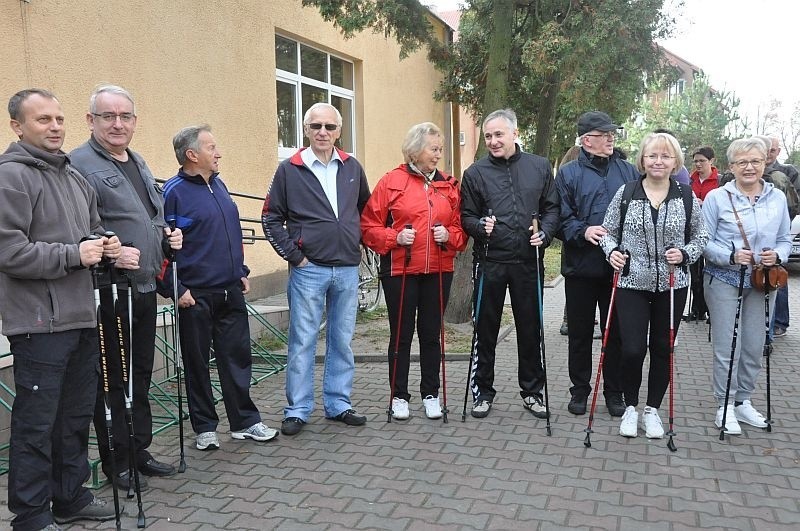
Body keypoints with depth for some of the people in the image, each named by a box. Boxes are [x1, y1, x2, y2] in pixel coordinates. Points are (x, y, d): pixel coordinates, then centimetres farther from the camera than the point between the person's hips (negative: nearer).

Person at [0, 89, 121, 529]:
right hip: (39, 323, -8)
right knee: (37, 422, 1)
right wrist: (73, 254, -15)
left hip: (81, 318, 8)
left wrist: (104, 247, 6)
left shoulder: (74, 176, 17)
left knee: (77, 414, 16)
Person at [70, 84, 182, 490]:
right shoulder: (78, 164, -11)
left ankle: (139, 450, 30)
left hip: (144, 287, 8)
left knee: (141, 375, 16)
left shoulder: (139, 164, 17)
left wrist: (169, 235, 9)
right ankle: (116, 462, 18)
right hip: (109, 291, -8)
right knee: (112, 380, 4)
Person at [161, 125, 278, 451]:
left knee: (238, 357, 10)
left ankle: (245, 421, 21)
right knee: (197, 363, 8)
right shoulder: (174, 192, -10)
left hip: (231, 292, 6)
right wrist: (175, 290, -14)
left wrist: (242, 272, 16)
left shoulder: (218, 185, 12)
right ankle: (205, 428, 21)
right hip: (195, 297, -6)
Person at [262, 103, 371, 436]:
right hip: (308, 271, -3)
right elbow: (271, 219, 0)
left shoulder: (352, 168, 8)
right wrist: (293, 255, -6)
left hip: (347, 270, 4)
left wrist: (356, 242, 11)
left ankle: (338, 404, 23)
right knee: (302, 343, 2)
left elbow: (366, 208, 21)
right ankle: (297, 410, 13)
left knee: (342, 342, 11)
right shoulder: (289, 170, -2)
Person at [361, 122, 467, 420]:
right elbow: (369, 226, -3)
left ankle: (430, 394, 25)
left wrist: (449, 235, -8)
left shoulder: (449, 186, 9)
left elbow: (461, 228, 12)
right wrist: (395, 237, -17)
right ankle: (399, 396, 21)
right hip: (400, 270, -3)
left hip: (438, 272, 3)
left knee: (431, 334, 11)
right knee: (401, 335, 7)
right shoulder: (391, 182, -3)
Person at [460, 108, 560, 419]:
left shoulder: (540, 167, 6)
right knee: (486, 329, 7)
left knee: (530, 328, 11)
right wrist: (480, 226, -17)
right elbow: (466, 217, 4)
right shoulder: (475, 173, 2)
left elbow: (552, 207, 9)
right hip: (490, 262, -1)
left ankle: (532, 391, 26)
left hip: (529, 261, 1)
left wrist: (545, 233, -9)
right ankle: (482, 391, 22)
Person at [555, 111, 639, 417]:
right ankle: (579, 390, 25)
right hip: (581, 266, -2)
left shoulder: (628, 171, 9)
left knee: (616, 332, 10)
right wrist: (583, 231, -22)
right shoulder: (568, 173, 1)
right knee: (580, 332, 10)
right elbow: (561, 218, -5)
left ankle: (614, 392, 24)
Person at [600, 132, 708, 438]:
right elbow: (608, 231, 5)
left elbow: (701, 237, 9)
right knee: (632, 350, -5)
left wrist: (685, 254, -10)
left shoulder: (687, 197, 1)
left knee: (663, 348, 10)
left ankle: (652, 409, 28)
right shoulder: (626, 193, -2)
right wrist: (612, 250, -14)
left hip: (672, 285, 2)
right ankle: (630, 407, 19)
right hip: (632, 284, -1)